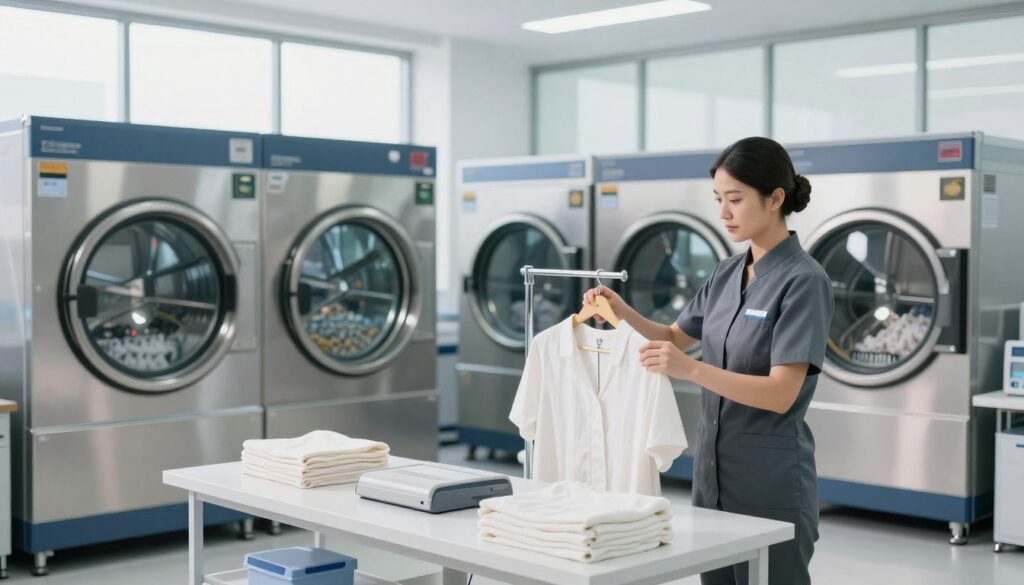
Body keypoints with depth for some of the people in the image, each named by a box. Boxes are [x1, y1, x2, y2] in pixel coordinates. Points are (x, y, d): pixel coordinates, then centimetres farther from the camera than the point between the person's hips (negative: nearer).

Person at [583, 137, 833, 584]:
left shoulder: (803, 280, -16)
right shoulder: (727, 272, 8)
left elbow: (781, 394, -23)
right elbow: (677, 338, 19)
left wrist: (692, 369, -34)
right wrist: (623, 311, 1)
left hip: (771, 482, -8)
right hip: (713, 471, 8)